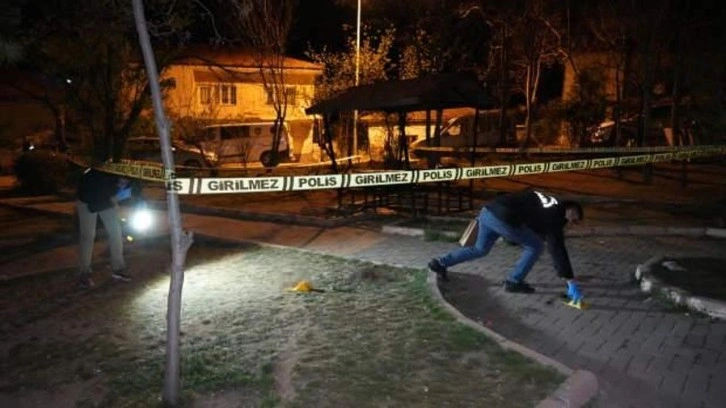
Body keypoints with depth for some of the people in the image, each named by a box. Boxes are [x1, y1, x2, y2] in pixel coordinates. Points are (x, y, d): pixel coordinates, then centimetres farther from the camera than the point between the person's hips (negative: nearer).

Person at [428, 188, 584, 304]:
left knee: (480, 249, 25)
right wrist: (571, 282, 0)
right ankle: (514, 282, 15)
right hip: (503, 219, -8)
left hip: (488, 210, 9)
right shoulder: (555, 217, 3)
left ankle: (440, 263, 23)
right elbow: (557, 249, -2)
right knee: (536, 246, 8)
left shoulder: (548, 202, 27)